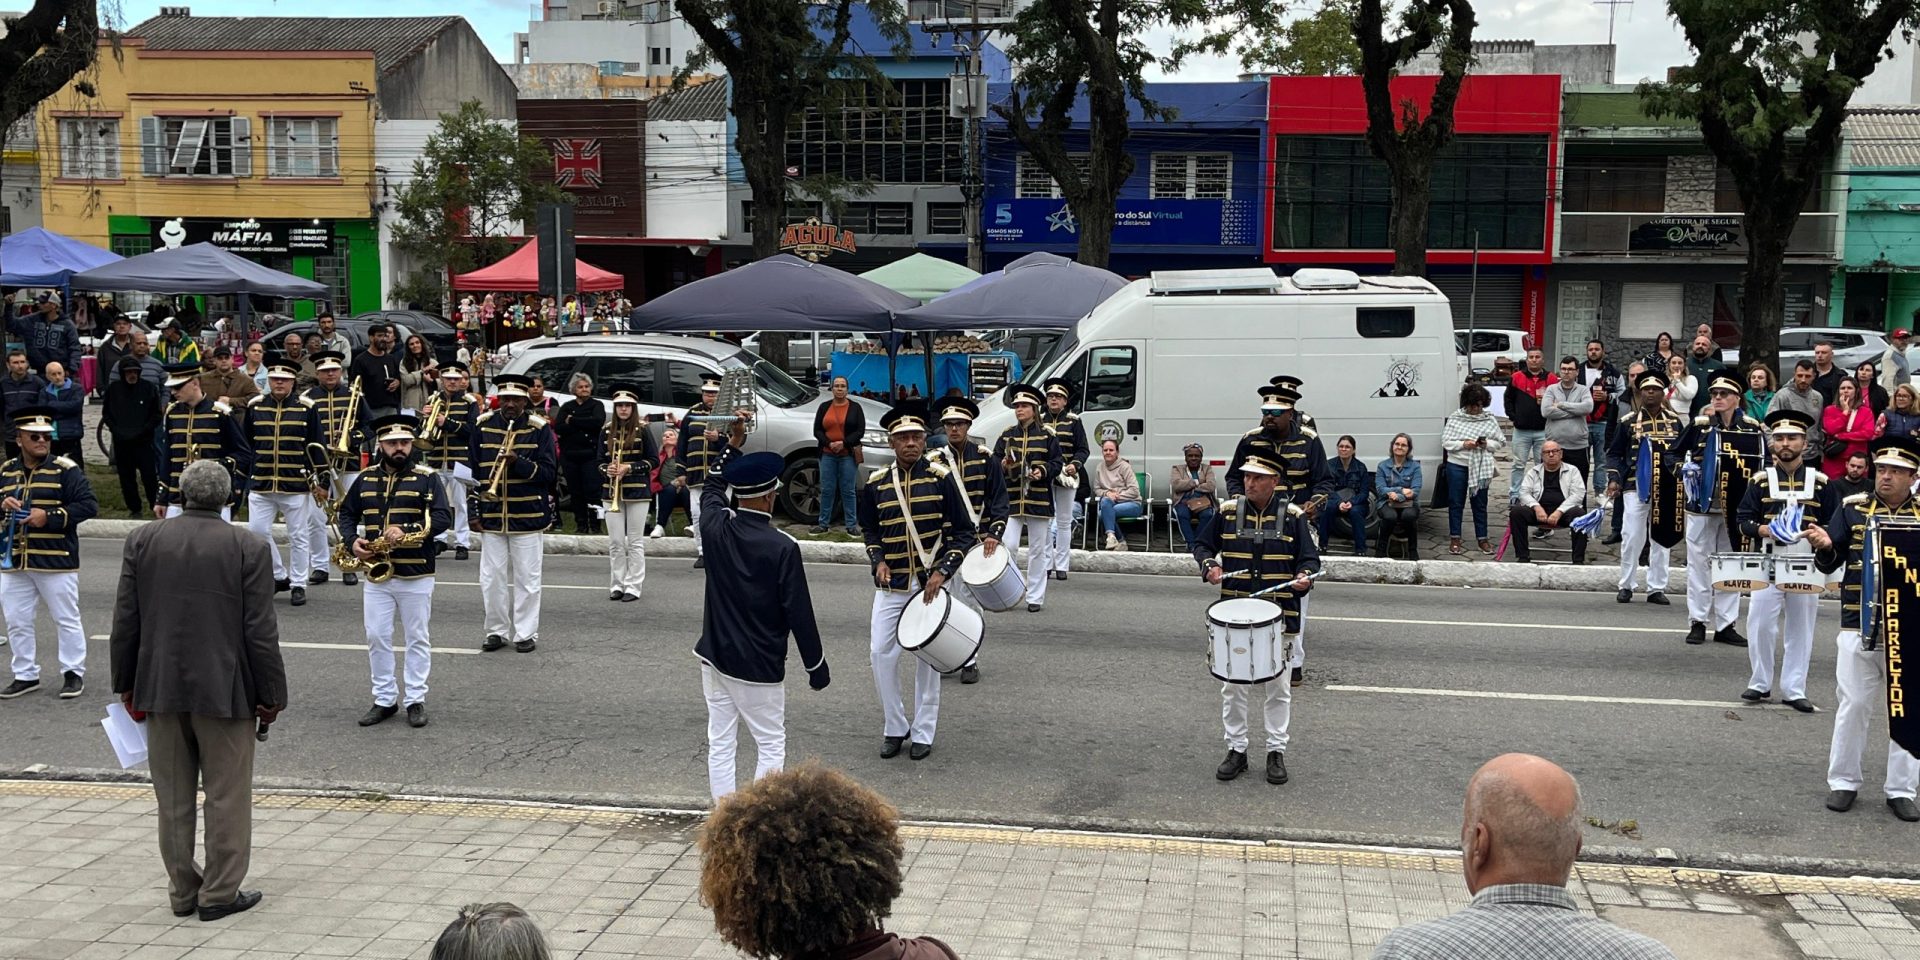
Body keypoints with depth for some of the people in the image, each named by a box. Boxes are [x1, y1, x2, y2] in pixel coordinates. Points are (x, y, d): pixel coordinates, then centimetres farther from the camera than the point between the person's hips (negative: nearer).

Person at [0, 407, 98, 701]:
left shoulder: (66, 470, -5)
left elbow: (89, 506, -11)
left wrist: (49, 516, -19)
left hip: (56, 562, -5)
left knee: (66, 619, 4)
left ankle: (74, 673, 15)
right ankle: (25, 675, 23)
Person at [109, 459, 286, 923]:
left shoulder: (142, 541, 0)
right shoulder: (248, 548, -9)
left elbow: (125, 621, 3)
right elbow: (260, 632, -10)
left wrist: (126, 684, 13)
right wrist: (271, 695, -2)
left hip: (159, 688, 4)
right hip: (224, 691, -3)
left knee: (173, 798, 13)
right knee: (227, 796, 6)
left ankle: (182, 890, 22)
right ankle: (220, 893, 11)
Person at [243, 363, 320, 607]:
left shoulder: (306, 408, -1)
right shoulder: (254, 406, 5)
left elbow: (317, 446, 3)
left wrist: (318, 478, 0)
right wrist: (242, 475, 12)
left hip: (297, 485, -2)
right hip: (260, 484, 2)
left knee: (298, 536, 4)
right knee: (257, 532, 0)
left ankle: (298, 585, 15)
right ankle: (279, 576, 18)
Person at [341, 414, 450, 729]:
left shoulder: (427, 478, -4)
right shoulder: (365, 479, 8)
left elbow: (443, 517, -13)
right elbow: (346, 513, 16)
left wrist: (406, 531, -25)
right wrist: (352, 541, -4)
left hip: (416, 574, -3)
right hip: (375, 573, 4)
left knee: (416, 639, 4)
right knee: (376, 638, 6)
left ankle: (416, 700, 13)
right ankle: (384, 699, 17)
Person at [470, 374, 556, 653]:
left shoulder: (539, 429, -1)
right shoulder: (483, 426, 5)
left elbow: (547, 473, -5)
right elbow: (473, 471, 10)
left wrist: (518, 463, -21)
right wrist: (473, 511, 5)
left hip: (528, 515, -2)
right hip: (491, 515, 2)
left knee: (526, 578, 3)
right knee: (492, 578, 6)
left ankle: (526, 632, 12)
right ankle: (497, 630, 19)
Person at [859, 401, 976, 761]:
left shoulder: (941, 478, -6)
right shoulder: (875, 483, 1)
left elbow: (963, 532, -3)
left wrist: (943, 571, -14)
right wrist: (878, 561, -4)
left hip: (930, 583, -2)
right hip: (891, 584, 2)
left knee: (928, 658, 6)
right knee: (881, 653, -1)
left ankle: (923, 732, 18)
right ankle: (894, 727, 16)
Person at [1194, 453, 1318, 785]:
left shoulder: (1292, 515, -2)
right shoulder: (1228, 511, 2)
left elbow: (1310, 557, 2)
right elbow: (1203, 545, 11)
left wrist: (1304, 576, -19)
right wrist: (1209, 565, -9)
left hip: (1279, 616, -1)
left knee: (1277, 687, 6)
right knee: (1233, 686, 7)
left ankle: (1276, 752, 18)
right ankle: (1236, 750, 19)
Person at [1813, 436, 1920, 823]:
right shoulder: (1852, 507, 4)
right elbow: (1829, 563, 2)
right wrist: (1825, 546, -19)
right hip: (1859, 626, -1)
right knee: (1853, 705, 4)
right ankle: (1843, 782, 15)